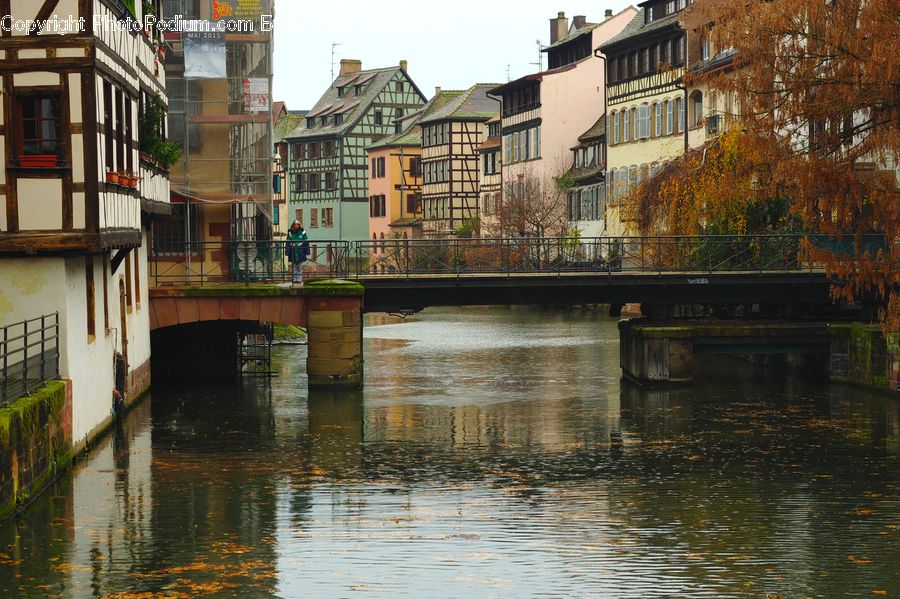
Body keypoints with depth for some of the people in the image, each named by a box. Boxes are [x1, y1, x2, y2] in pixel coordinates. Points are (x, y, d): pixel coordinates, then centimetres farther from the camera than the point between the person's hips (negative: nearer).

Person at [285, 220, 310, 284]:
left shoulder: (302, 233, 1)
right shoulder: (290, 233, 4)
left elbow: (306, 243, 3)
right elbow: (287, 243, 5)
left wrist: (307, 252, 0)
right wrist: (287, 252, 1)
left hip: (300, 253, -1)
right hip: (293, 253, 1)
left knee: (300, 267, 2)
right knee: (294, 267, 5)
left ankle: (299, 279, 7)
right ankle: (294, 279, 11)